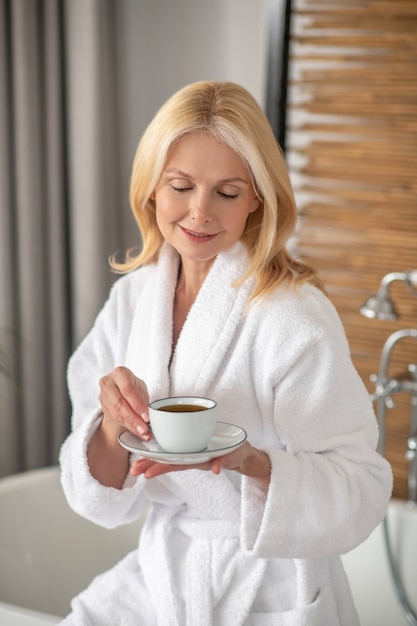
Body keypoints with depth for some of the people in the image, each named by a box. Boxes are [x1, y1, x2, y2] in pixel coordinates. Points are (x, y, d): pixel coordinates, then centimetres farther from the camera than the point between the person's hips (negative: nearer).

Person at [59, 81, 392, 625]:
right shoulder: (131, 297, -2)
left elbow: (362, 493, -16)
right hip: (159, 576, 4)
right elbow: (102, 497, -1)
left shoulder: (296, 316, -18)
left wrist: (250, 462, -33)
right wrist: (115, 424, -22)